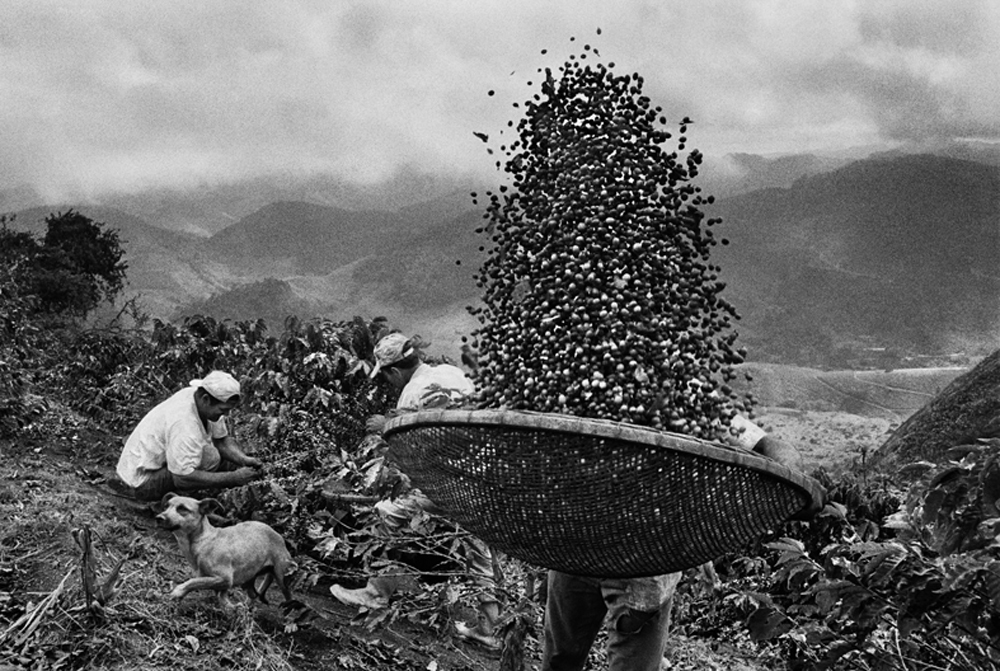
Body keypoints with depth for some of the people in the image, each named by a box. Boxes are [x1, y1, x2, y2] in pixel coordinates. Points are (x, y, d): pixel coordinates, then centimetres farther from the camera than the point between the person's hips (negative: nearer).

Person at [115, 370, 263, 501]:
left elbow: (222, 440, 6)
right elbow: (182, 478, -37)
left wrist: (244, 459, -14)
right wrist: (234, 478, -33)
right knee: (209, 456, -27)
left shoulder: (207, 405, -7)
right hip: (142, 482, -9)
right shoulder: (183, 423, -34)